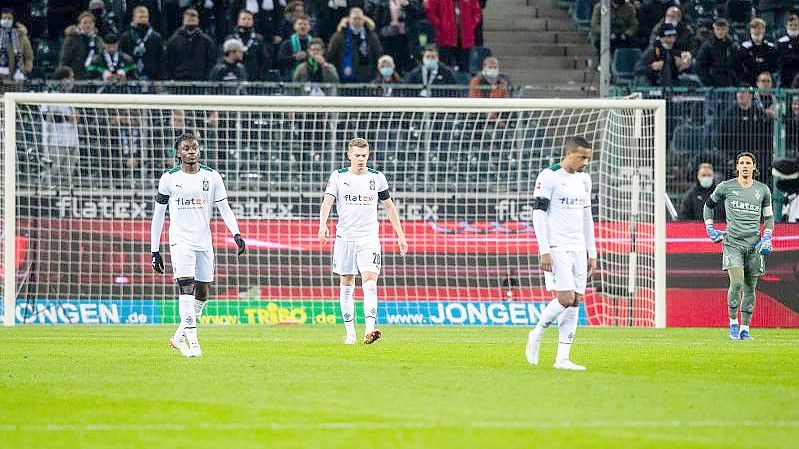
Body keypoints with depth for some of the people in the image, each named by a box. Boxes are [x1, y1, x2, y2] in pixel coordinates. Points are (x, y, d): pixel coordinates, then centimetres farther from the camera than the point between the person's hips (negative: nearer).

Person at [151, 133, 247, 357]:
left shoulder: (211, 177, 5)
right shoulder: (169, 178, 0)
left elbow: (224, 208, 5)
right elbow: (158, 215, 6)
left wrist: (236, 233, -12)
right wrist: (155, 250, 4)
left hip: (204, 242, 3)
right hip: (181, 240, -3)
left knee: (202, 293, 7)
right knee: (186, 286, -19)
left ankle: (179, 337, 23)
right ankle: (191, 340, -22)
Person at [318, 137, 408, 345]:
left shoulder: (377, 177, 6)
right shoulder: (338, 176, 2)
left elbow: (389, 206, 15)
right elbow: (327, 202, -8)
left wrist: (400, 234, 12)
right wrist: (323, 225, -27)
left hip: (369, 238, -1)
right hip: (345, 238, 1)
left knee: (370, 283, -16)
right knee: (346, 285, 5)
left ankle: (370, 330, -27)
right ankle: (350, 332, 13)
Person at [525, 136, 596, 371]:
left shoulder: (584, 179, 15)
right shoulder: (549, 176, -8)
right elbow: (538, 213, -10)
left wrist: (592, 253, 17)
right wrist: (544, 251, -15)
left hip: (578, 248, 7)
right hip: (556, 247, -7)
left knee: (575, 302, 1)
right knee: (566, 298, -16)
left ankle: (562, 358, 2)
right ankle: (536, 336, 7)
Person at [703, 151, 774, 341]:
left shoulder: (763, 190, 7)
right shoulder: (726, 187, 2)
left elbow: (769, 217, 18)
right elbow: (709, 205, 18)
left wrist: (767, 238, 5)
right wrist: (710, 230, 10)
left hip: (754, 245, 2)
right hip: (732, 242, -2)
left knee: (749, 288, 3)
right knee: (736, 282, -18)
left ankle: (745, 329, 11)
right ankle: (733, 323, -3)